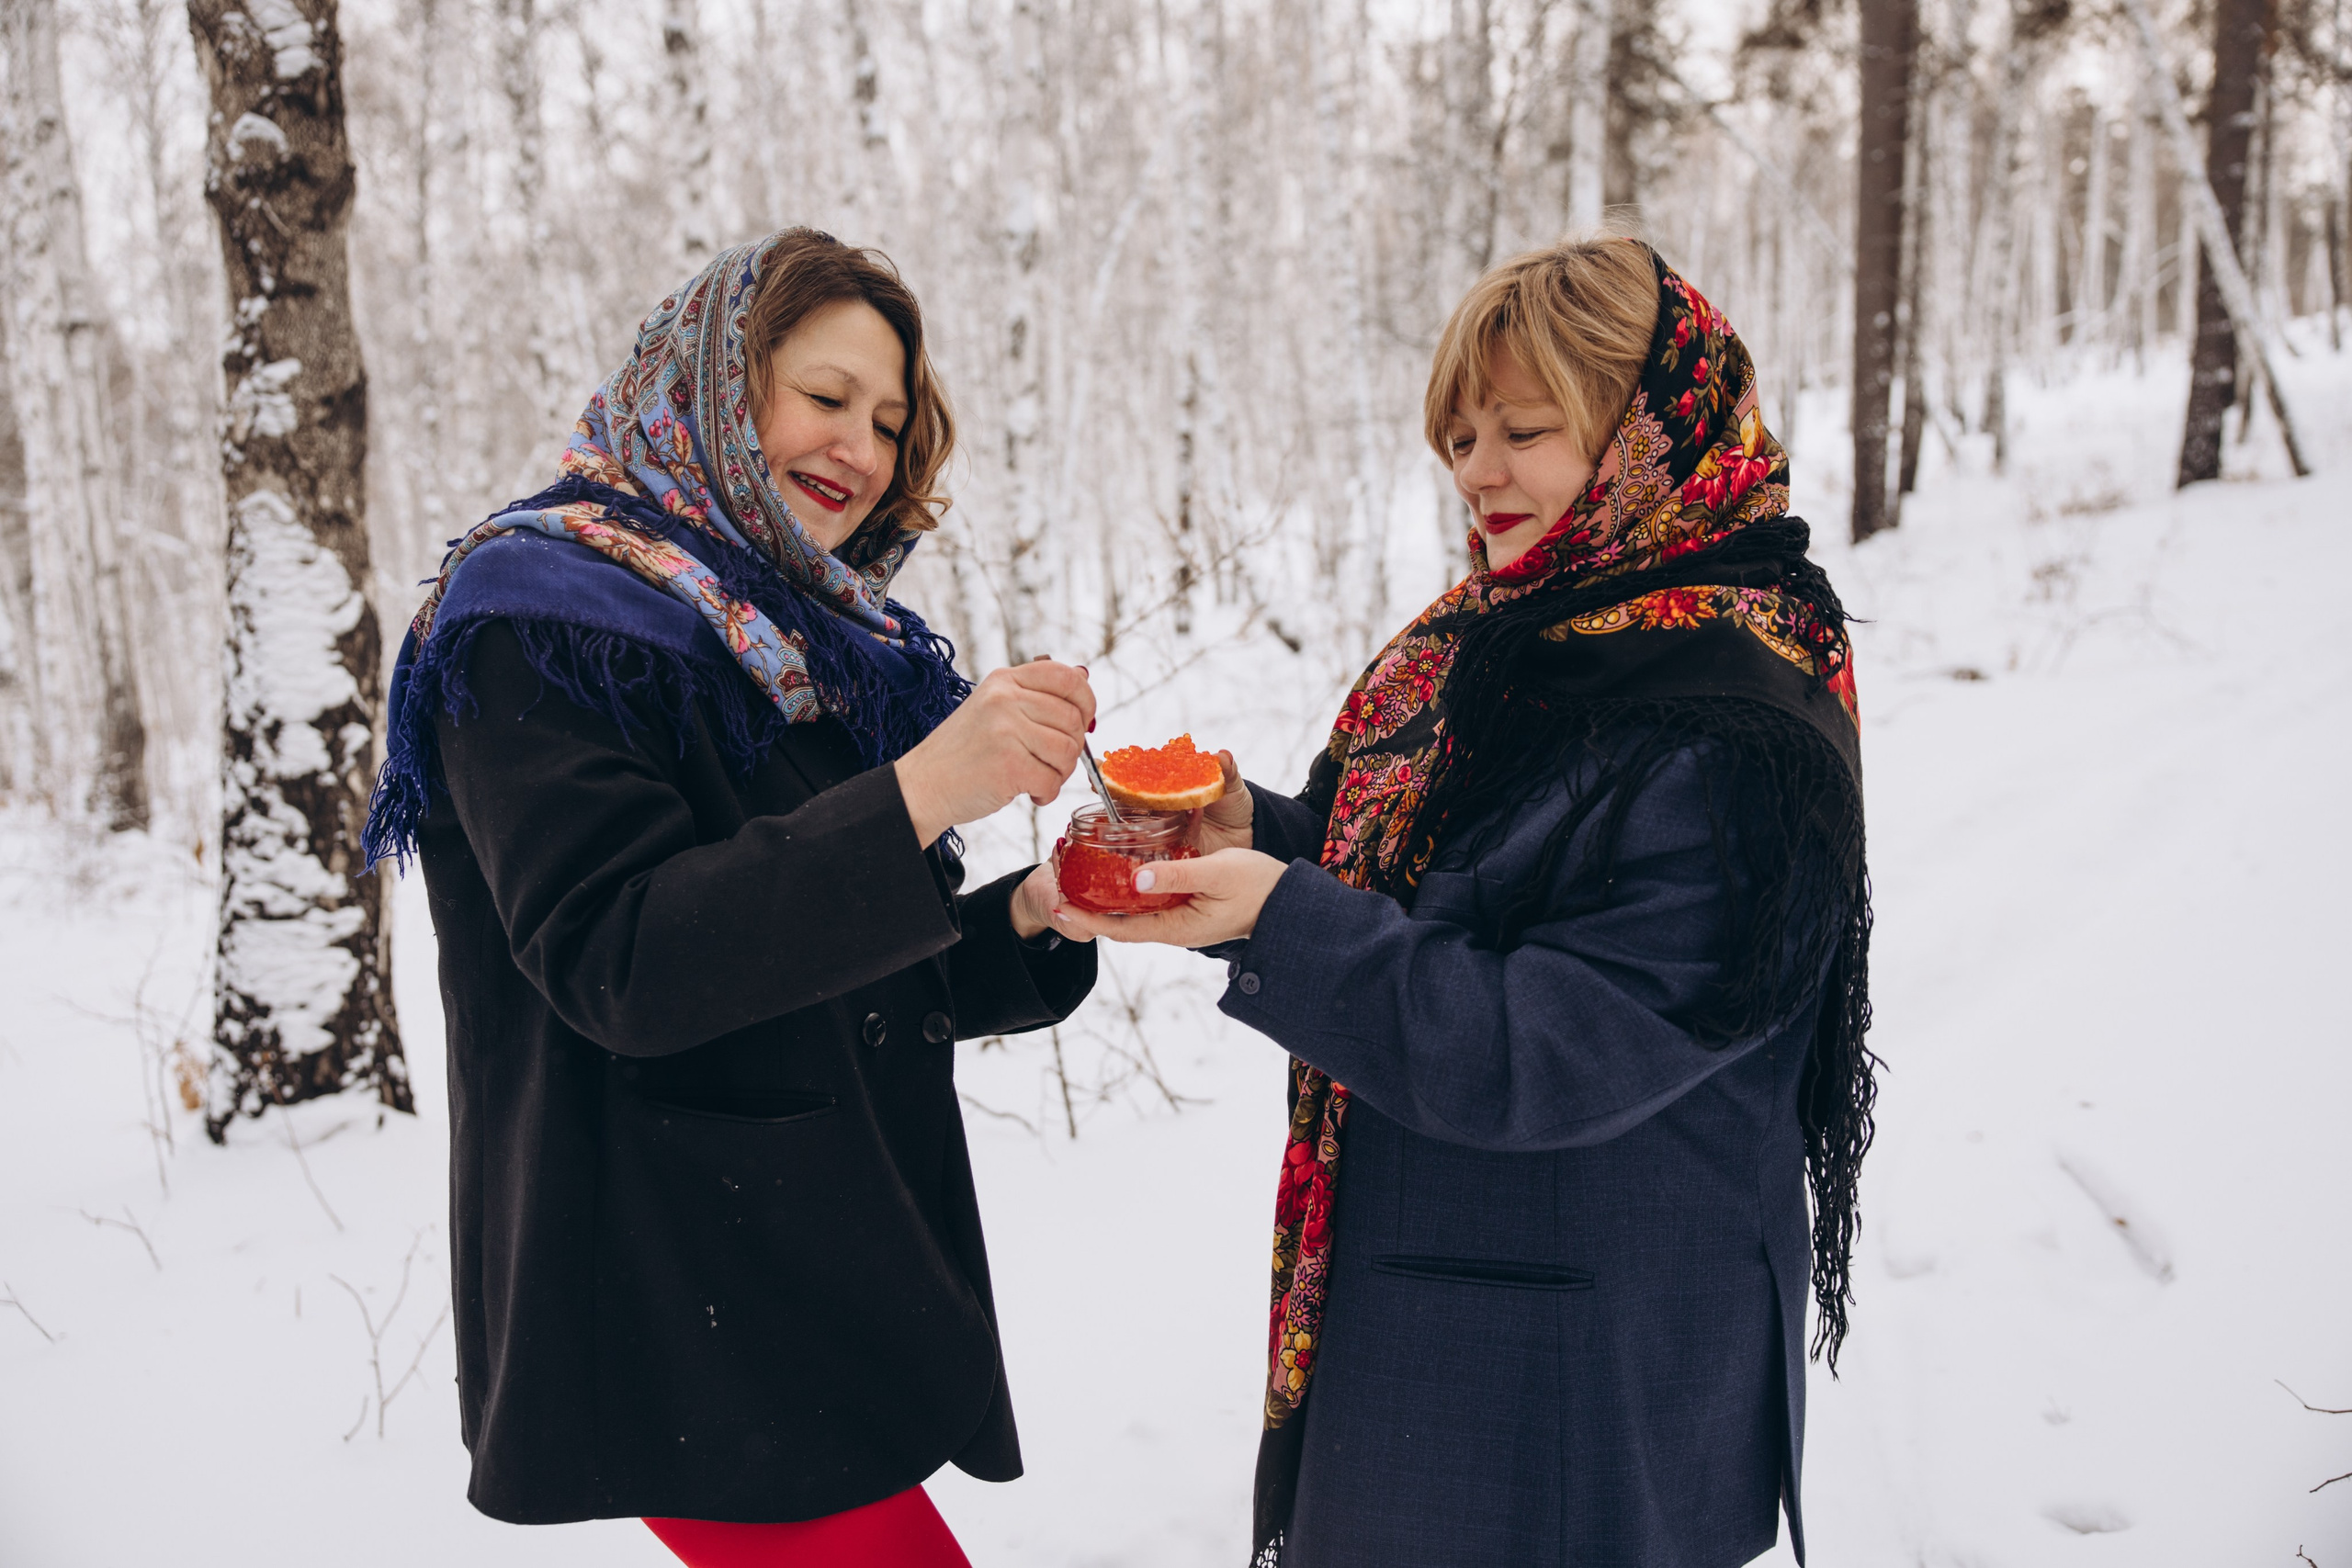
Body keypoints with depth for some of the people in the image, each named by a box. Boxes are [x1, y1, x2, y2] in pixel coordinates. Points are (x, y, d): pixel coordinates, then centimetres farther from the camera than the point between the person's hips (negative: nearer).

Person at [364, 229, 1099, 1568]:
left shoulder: (826, 646, 16)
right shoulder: (539, 620, -8)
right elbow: (615, 965, -21)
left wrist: (1029, 917, -3)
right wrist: (916, 791, -28)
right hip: (678, 1309, -7)